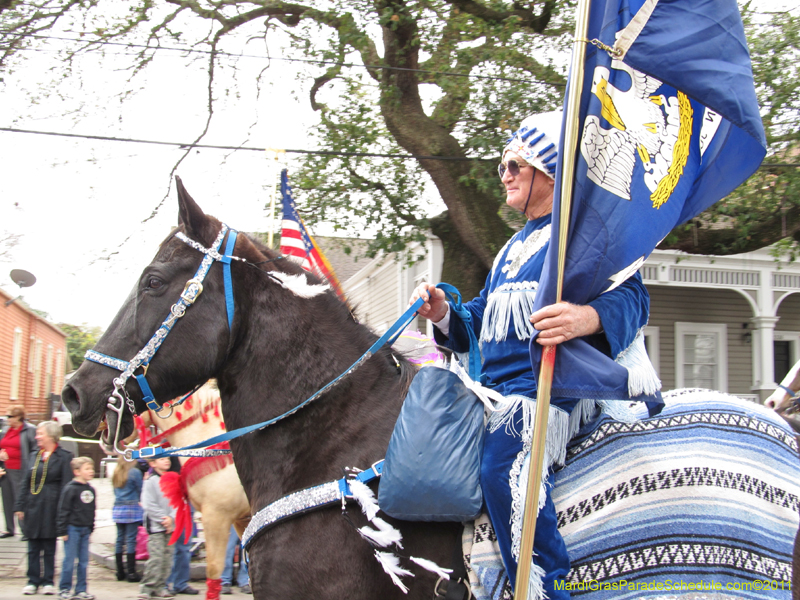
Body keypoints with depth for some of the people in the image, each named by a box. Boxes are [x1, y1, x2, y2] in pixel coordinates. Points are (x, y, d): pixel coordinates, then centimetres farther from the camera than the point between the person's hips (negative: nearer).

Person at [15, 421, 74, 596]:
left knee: (49, 548, 3)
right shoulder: (36, 456, 12)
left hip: (51, 508, -5)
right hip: (33, 508, 5)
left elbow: (66, 486, -9)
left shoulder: (63, 457, -4)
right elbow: (26, 483, 13)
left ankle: (48, 582, 11)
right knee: (33, 548, 7)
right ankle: (33, 581, 14)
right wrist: (19, 506, 5)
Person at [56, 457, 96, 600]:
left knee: (84, 561, 7)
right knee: (69, 561, -1)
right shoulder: (70, 489, -11)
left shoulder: (91, 490, 9)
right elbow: (63, 510, -11)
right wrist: (62, 531, -11)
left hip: (85, 530, 6)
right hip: (72, 528, -6)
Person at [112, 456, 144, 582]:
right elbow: (141, 491, -2)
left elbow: (115, 491, 15)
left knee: (120, 540, 9)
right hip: (132, 509, -6)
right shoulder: (135, 472, -9)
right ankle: (131, 573, -4)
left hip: (117, 509, 6)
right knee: (131, 540, -4)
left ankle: (120, 572, 13)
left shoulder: (116, 473, 10)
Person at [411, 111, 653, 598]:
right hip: (496, 385, 10)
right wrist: (444, 315, 8)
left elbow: (630, 296, -16)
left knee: (505, 468, -35)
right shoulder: (516, 245, 27)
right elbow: (484, 319, 30)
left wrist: (589, 318, -39)